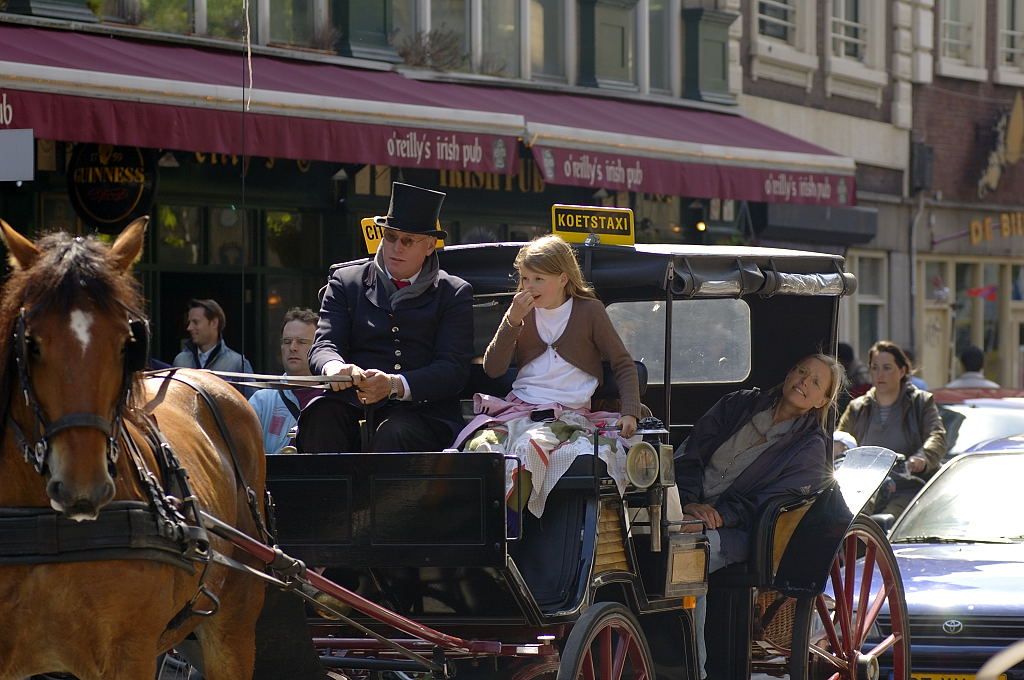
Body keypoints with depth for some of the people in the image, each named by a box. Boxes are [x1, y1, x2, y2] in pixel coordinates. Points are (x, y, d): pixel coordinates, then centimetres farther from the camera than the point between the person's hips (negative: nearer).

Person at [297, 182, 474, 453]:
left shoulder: (454, 293, 12)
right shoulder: (346, 281, 17)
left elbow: (454, 369, -1)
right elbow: (323, 346, 6)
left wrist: (395, 384, -20)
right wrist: (335, 368, -22)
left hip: (422, 412, -1)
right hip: (354, 405, 1)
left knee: (395, 433, -36)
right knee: (322, 416, -33)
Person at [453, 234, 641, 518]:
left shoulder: (589, 311, 6)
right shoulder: (524, 312, 16)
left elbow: (623, 364, 9)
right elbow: (493, 369, 7)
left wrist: (630, 412, -5)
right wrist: (512, 321, -5)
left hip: (568, 416, -3)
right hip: (517, 411, 3)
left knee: (530, 446, -37)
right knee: (480, 446, -30)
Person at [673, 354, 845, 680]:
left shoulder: (811, 448, 7)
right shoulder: (739, 405, 17)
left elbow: (765, 505, -5)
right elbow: (690, 454, 8)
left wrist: (719, 515, -20)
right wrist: (689, 502, -11)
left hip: (734, 531, -3)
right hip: (687, 509, 3)